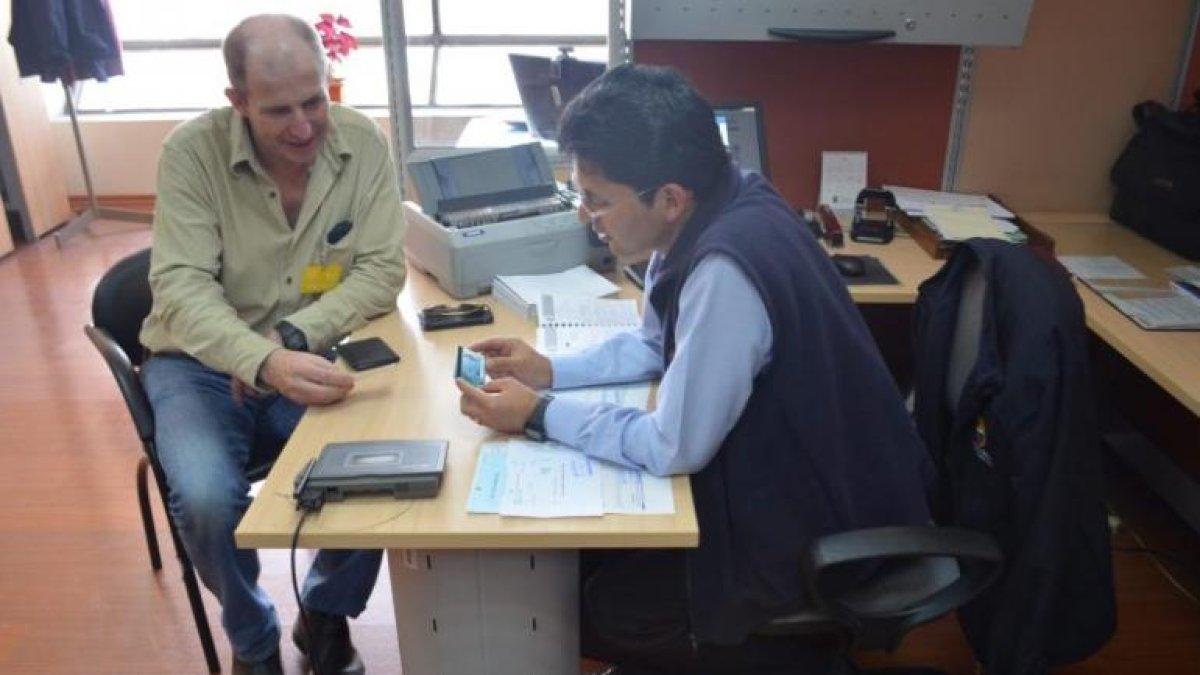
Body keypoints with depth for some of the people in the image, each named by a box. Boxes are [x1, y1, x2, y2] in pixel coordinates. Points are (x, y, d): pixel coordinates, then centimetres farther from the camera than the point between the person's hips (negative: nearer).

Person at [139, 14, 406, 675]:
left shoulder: (363, 143, -10)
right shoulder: (192, 151, -15)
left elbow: (381, 271, -11)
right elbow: (182, 287, -22)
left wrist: (292, 339, -25)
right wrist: (264, 363, -40)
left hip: (312, 357, 2)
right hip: (201, 361, -1)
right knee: (206, 498, -27)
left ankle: (326, 618, 9)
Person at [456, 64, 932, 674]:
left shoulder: (725, 271, -35)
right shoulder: (707, 211, -5)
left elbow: (674, 448, -26)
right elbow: (658, 345, 10)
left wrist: (539, 415, -15)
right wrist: (549, 370, -1)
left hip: (821, 530, -8)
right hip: (790, 473, 9)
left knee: (592, 607, 2)